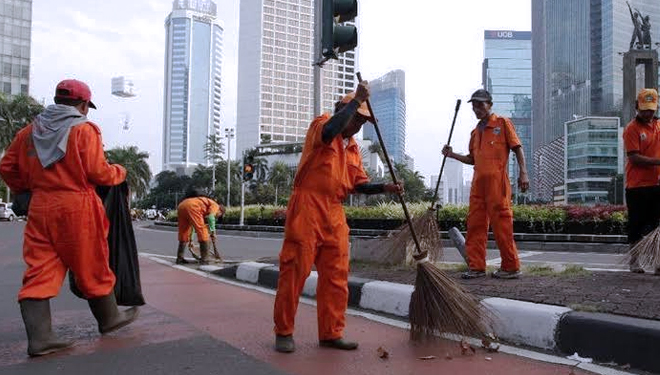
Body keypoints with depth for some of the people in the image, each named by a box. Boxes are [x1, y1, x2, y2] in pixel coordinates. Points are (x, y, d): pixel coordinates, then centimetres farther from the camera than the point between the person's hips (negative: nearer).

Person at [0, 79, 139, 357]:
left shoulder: (29, 131, 12)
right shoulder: (85, 129, -7)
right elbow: (98, 171, -13)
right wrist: (120, 172, 6)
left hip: (40, 209, 5)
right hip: (77, 208, -5)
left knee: (39, 271, 5)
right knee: (92, 267, 9)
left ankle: (39, 336, 0)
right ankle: (108, 318, 25)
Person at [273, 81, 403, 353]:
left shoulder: (353, 147, 21)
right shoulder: (321, 123, 0)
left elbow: (360, 185, 16)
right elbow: (330, 130, -26)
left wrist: (384, 188, -1)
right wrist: (357, 99, -20)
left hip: (335, 214, 7)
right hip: (307, 208, -7)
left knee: (336, 275, 6)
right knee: (295, 270, -3)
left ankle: (331, 333, 16)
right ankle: (283, 331, 9)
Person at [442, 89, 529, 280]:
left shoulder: (502, 123, 5)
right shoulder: (476, 131, 22)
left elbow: (517, 148, 0)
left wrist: (523, 173, -11)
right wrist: (452, 155, 11)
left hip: (497, 180, -7)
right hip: (478, 182, 7)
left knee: (501, 222, -5)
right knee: (475, 223, 4)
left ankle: (511, 267, 5)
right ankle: (477, 267, 10)